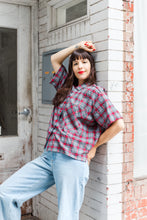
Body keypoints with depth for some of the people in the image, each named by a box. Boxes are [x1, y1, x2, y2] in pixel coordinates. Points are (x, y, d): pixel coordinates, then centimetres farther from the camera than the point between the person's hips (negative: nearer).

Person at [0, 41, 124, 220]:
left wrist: (94, 146, -1)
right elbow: (55, 59, 33)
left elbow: (118, 124, -9)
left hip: (72, 161, -7)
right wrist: (77, 46, 22)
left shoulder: (95, 93, -2)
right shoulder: (67, 86, 19)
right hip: (48, 157, 7)